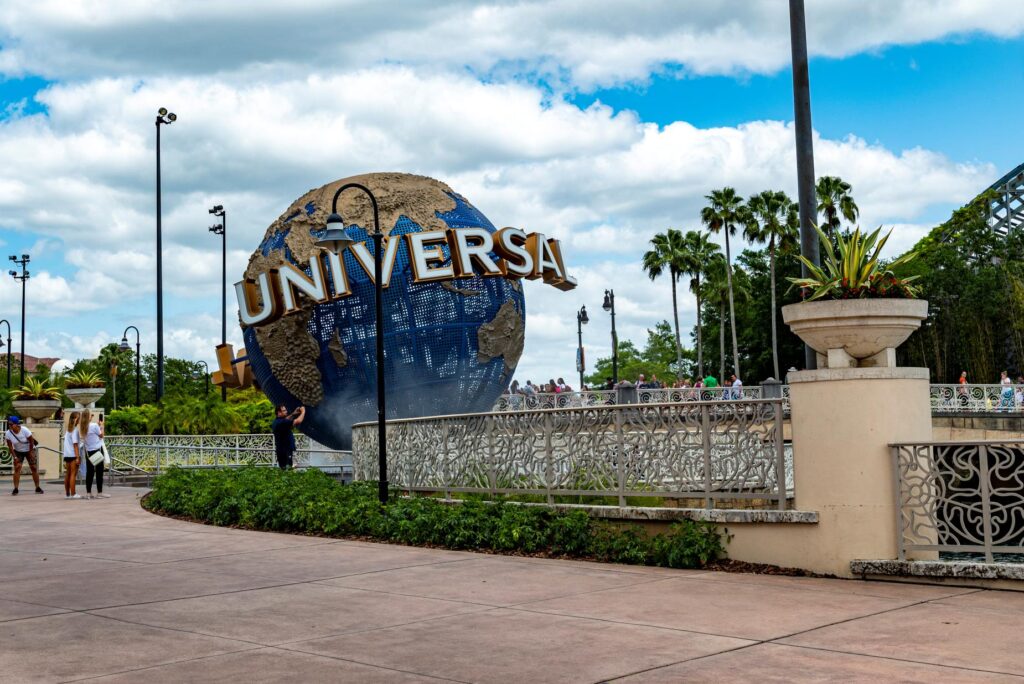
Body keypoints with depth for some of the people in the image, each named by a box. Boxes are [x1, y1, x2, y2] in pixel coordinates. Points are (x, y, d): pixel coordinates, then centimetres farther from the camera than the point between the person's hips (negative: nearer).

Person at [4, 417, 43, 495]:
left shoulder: (25, 430, -27)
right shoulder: (8, 433, -20)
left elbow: (31, 441, -16)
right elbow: (10, 446, -14)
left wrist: (31, 452, -10)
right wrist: (15, 457, -18)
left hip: (29, 450, -1)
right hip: (18, 452, 2)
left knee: (34, 468, -2)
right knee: (17, 468, -11)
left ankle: (37, 488, 6)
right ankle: (15, 489, -11)